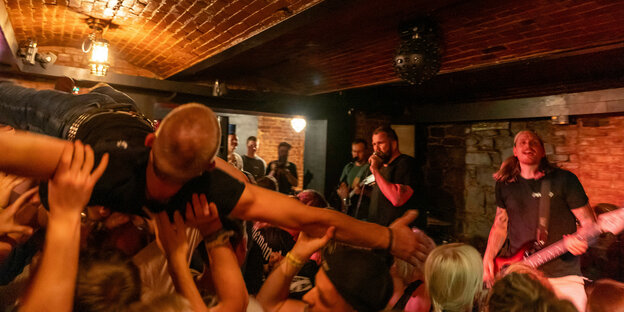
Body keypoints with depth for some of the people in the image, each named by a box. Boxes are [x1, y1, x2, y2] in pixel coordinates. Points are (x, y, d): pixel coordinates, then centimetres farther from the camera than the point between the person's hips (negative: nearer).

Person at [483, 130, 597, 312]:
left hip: (562, 277, -2)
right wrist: (488, 259, 3)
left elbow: (590, 223, 0)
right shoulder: (505, 184, 7)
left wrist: (578, 241, -22)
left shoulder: (564, 179, -3)